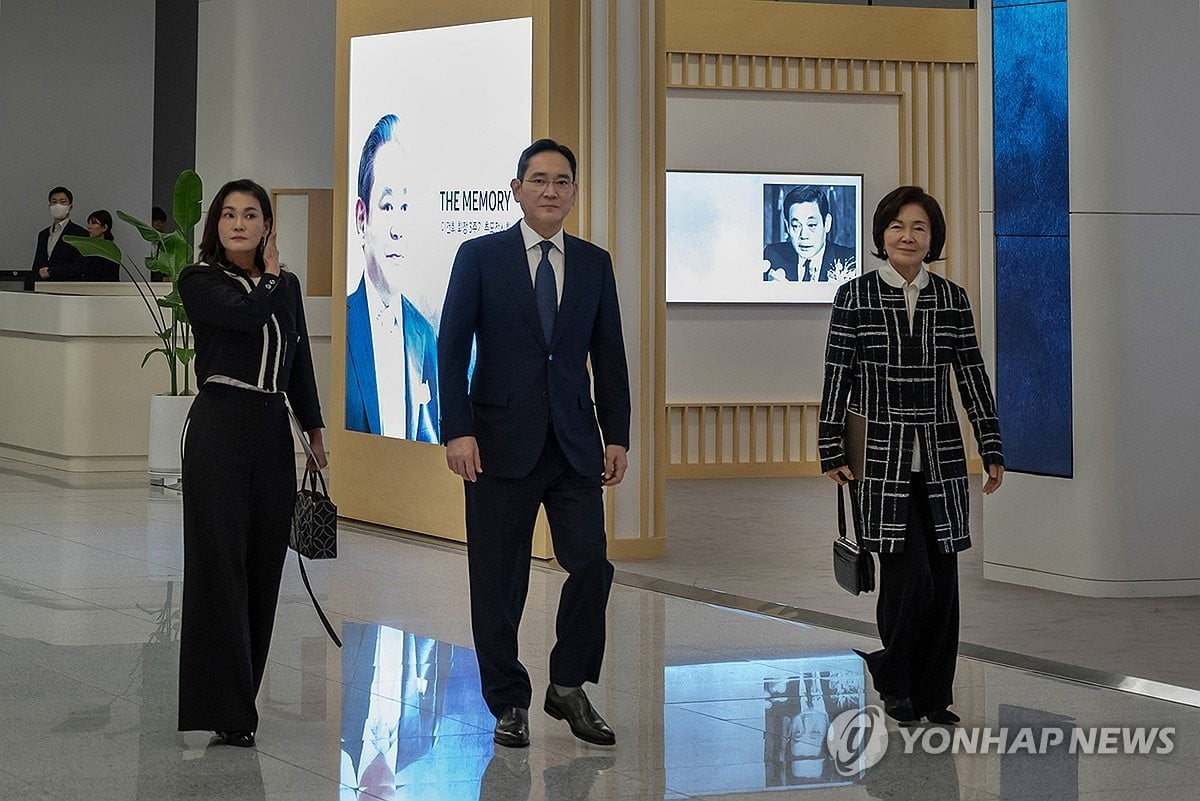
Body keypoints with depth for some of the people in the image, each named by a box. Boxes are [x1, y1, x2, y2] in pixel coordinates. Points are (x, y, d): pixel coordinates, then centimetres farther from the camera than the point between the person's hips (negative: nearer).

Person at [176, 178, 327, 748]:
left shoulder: (286, 285, 14)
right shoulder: (199, 282, -1)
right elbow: (247, 314, -20)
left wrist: (315, 430, 22)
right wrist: (270, 275, -1)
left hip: (273, 431, 5)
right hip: (219, 428, -5)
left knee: (264, 562, 6)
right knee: (220, 561, -7)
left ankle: (242, 689, 18)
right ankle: (224, 708, -5)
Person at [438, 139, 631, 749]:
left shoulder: (594, 263, 9)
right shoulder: (480, 257, 0)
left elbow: (609, 355, 11)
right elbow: (452, 349, -3)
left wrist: (617, 436, 5)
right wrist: (457, 431, -12)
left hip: (575, 442, 3)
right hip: (502, 441, -2)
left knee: (591, 564, -5)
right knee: (499, 580, 3)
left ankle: (568, 688, 14)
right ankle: (509, 703, 16)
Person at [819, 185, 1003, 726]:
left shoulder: (952, 300, 7)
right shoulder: (855, 297, -1)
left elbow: (973, 379, 9)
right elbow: (837, 378, 0)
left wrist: (992, 452, 5)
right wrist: (832, 453, -3)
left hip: (940, 459, 3)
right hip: (882, 460, -3)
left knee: (942, 580, 4)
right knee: (910, 576, -10)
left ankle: (932, 696, 16)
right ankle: (893, 680, 13)